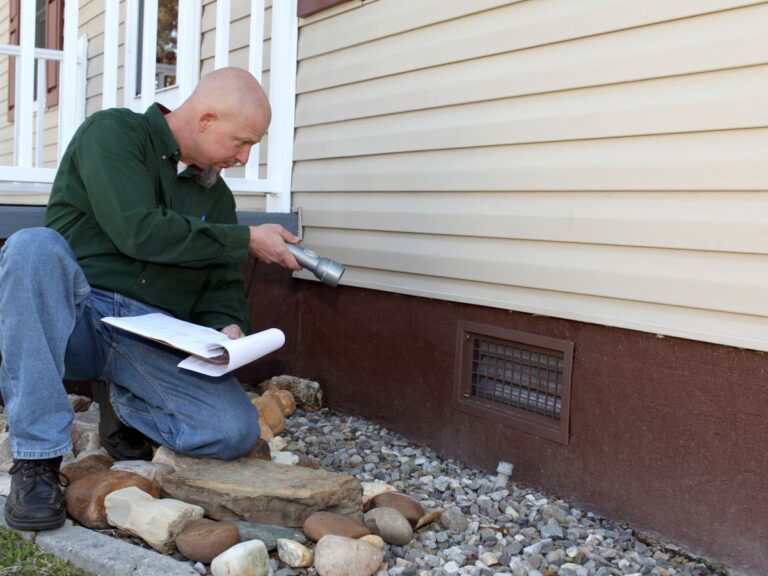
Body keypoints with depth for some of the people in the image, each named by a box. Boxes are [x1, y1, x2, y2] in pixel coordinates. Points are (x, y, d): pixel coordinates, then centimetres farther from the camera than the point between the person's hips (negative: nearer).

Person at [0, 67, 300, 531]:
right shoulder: (112, 132, -2)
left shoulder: (217, 195, 16)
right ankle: (37, 458, -27)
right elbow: (137, 231, -17)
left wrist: (227, 326, -8)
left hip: (153, 341, 4)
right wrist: (245, 240, -11)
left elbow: (222, 285, 16)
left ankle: (123, 406, 13)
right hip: (72, 317, -3)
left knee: (237, 432, -21)